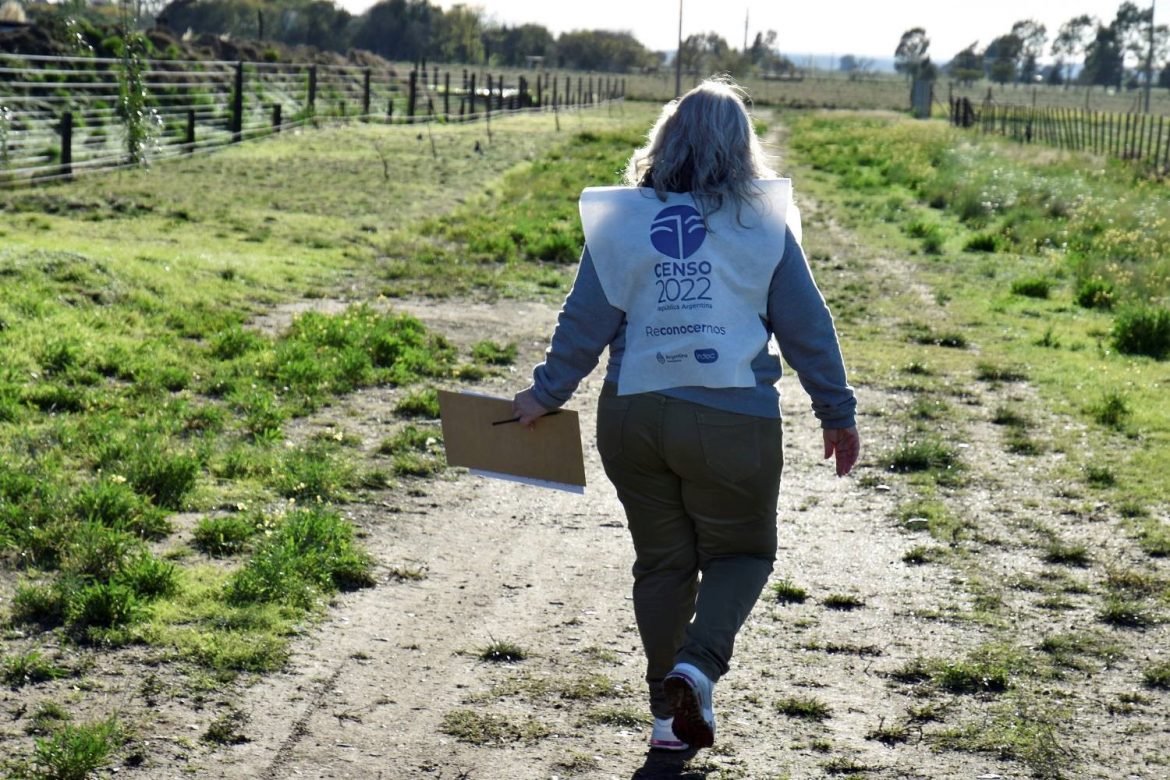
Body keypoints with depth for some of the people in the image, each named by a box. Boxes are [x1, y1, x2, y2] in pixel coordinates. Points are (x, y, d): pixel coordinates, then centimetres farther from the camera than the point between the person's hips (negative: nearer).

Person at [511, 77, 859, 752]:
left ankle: (670, 712, 20)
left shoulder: (621, 220, 2)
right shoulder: (764, 223, -1)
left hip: (632, 419, 3)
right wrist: (838, 414, 9)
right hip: (731, 420, -2)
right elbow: (807, 328, 1)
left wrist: (545, 397, 13)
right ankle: (698, 665, -11)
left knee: (662, 562, 15)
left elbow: (585, 322, 2)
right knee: (741, 551, 14)